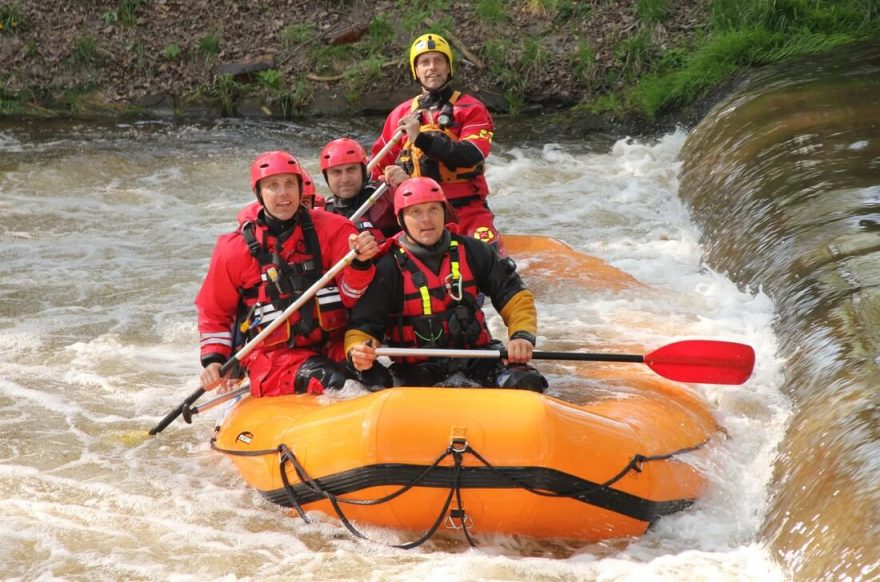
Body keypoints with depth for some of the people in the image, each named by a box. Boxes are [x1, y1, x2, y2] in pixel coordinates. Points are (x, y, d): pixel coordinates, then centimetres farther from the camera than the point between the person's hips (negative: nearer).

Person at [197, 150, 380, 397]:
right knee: (328, 379, -34)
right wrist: (213, 360, 2)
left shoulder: (332, 229, 4)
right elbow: (213, 311, 15)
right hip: (272, 356, -2)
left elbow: (350, 297, -1)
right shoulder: (234, 249, 2)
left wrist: (360, 263, -21)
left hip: (333, 346, 2)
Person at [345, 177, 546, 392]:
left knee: (526, 383, -24)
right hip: (419, 367, -2)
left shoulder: (472, 252, 7)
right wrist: (357, 351, -27)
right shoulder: (388, 269, -2)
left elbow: (515, 296, 9)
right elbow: (363, 325, -3)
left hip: (476, 356, 2)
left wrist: (522, 335, -11)